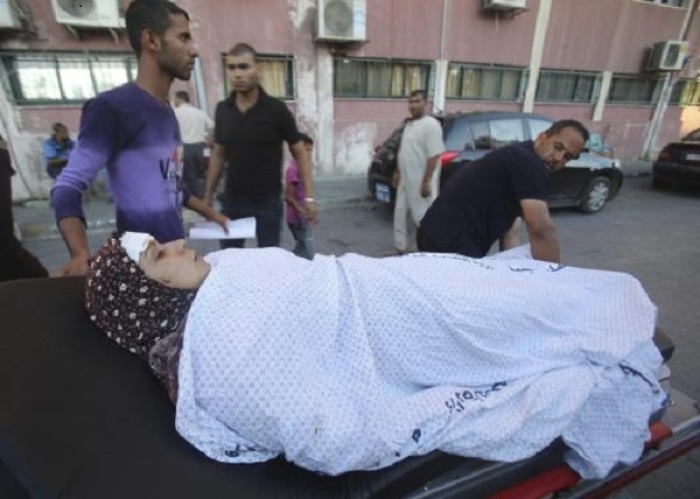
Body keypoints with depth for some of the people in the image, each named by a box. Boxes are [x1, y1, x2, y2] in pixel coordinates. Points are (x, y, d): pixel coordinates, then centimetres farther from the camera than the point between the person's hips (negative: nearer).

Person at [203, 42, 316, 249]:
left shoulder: (276, 109, -9)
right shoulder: (222, 110, 2)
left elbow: (300, 152, -5)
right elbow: (218, 154, 11)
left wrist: (309, 196, -13)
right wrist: (208, 196, 9)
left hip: (268, 201, -3)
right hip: (232, 200, 4)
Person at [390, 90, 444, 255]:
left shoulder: (431, 124, -14)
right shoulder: (409, 124, 14)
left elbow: (434, 155, -20)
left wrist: (426, 181, -24)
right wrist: (398, 174, 21)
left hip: (420, 183, -9)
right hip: (405, 181, 9)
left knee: (422, 218, -4)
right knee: (401, 217, 14)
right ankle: (402, 249, 26)